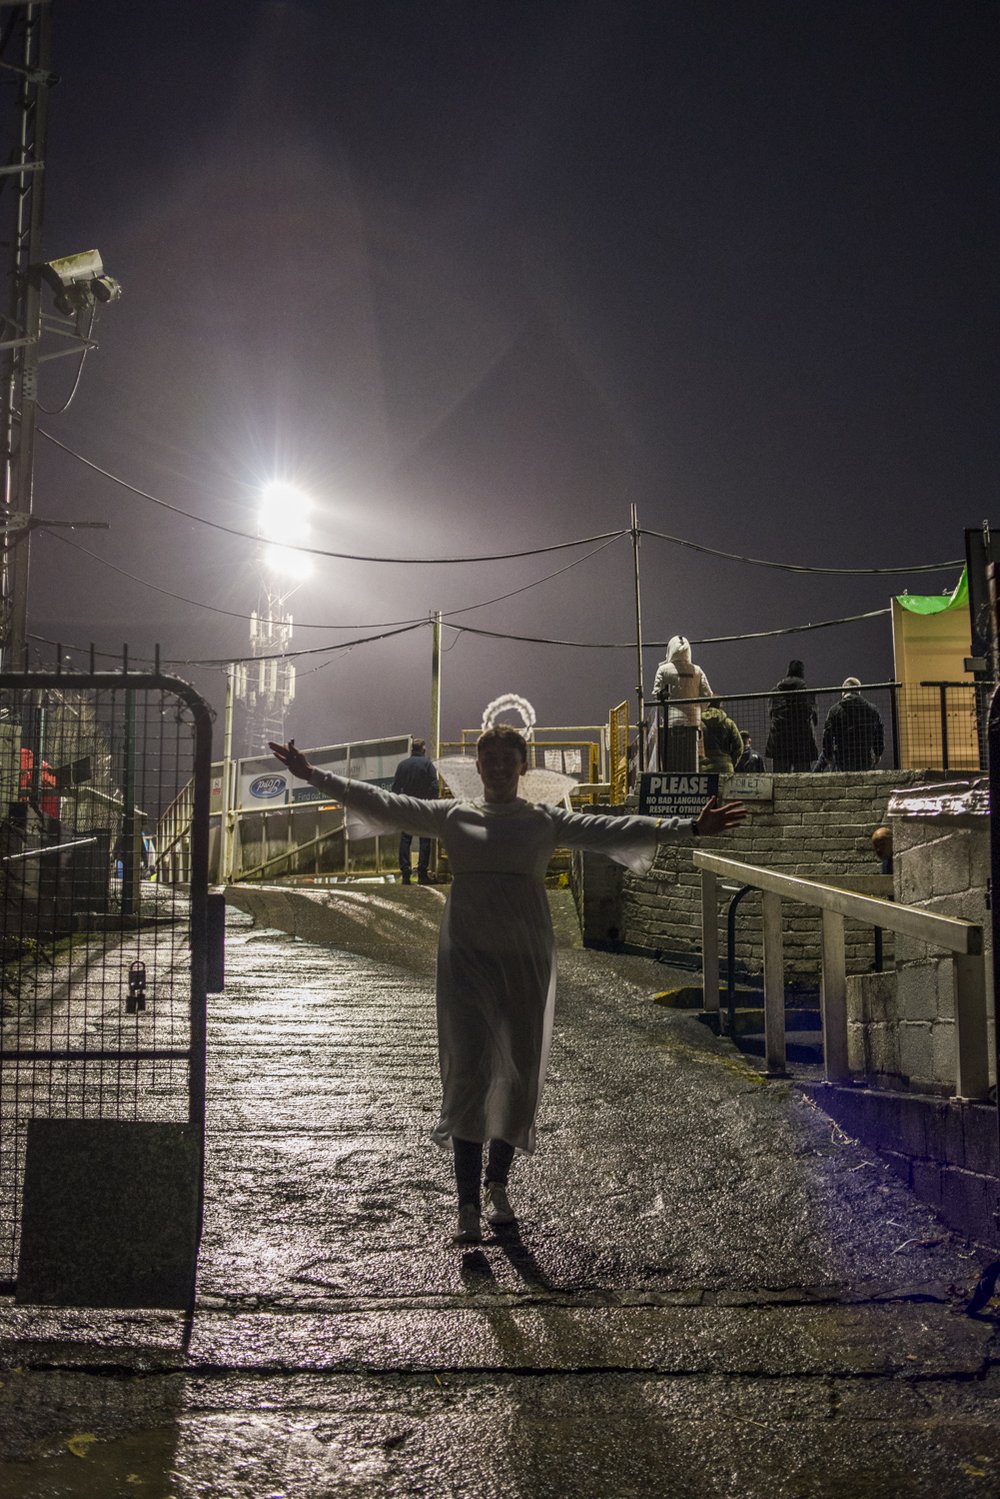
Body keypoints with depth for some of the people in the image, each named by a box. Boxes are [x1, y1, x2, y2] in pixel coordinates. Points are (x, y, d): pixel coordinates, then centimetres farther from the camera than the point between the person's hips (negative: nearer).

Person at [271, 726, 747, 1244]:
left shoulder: (547, 821, 8)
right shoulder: (452, 817, 8)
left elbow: (612, 829, 0)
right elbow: (380, 803, 6)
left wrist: (687, 828, -9)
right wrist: (312, 775, 0)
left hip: (525, 958, 1)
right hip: (466, 958, -1)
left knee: (520, 1071, 7)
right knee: (467, 1070, -8)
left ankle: (497, 1184, 28)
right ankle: (468, 1204, -5)